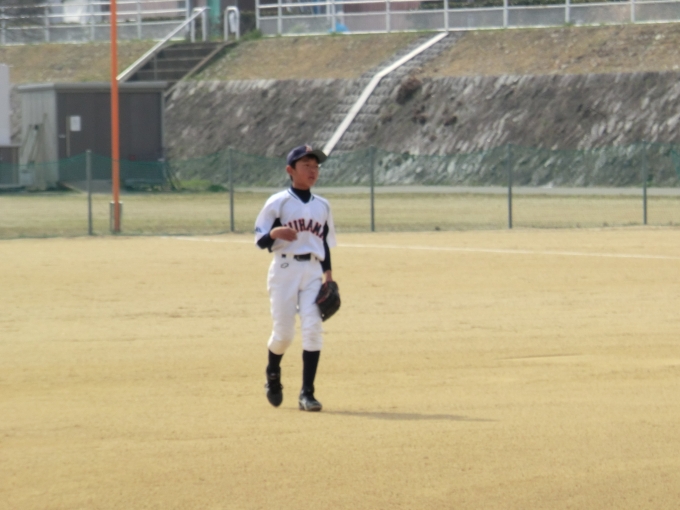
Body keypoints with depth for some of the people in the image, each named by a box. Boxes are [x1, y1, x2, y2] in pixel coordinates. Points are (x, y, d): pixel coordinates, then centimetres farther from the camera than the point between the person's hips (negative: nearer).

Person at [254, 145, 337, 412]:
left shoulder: (322, 206, 13)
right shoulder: (277, 202, -1)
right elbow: (260, 240, -2)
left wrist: (328, 276, 9)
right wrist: (275, 233, -23)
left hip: (313, 271, 3)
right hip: (285, 269, -3)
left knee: (312, 328, -10)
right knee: (283, 332, -3)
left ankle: (307, 392, -9)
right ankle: (273, 373, 29)